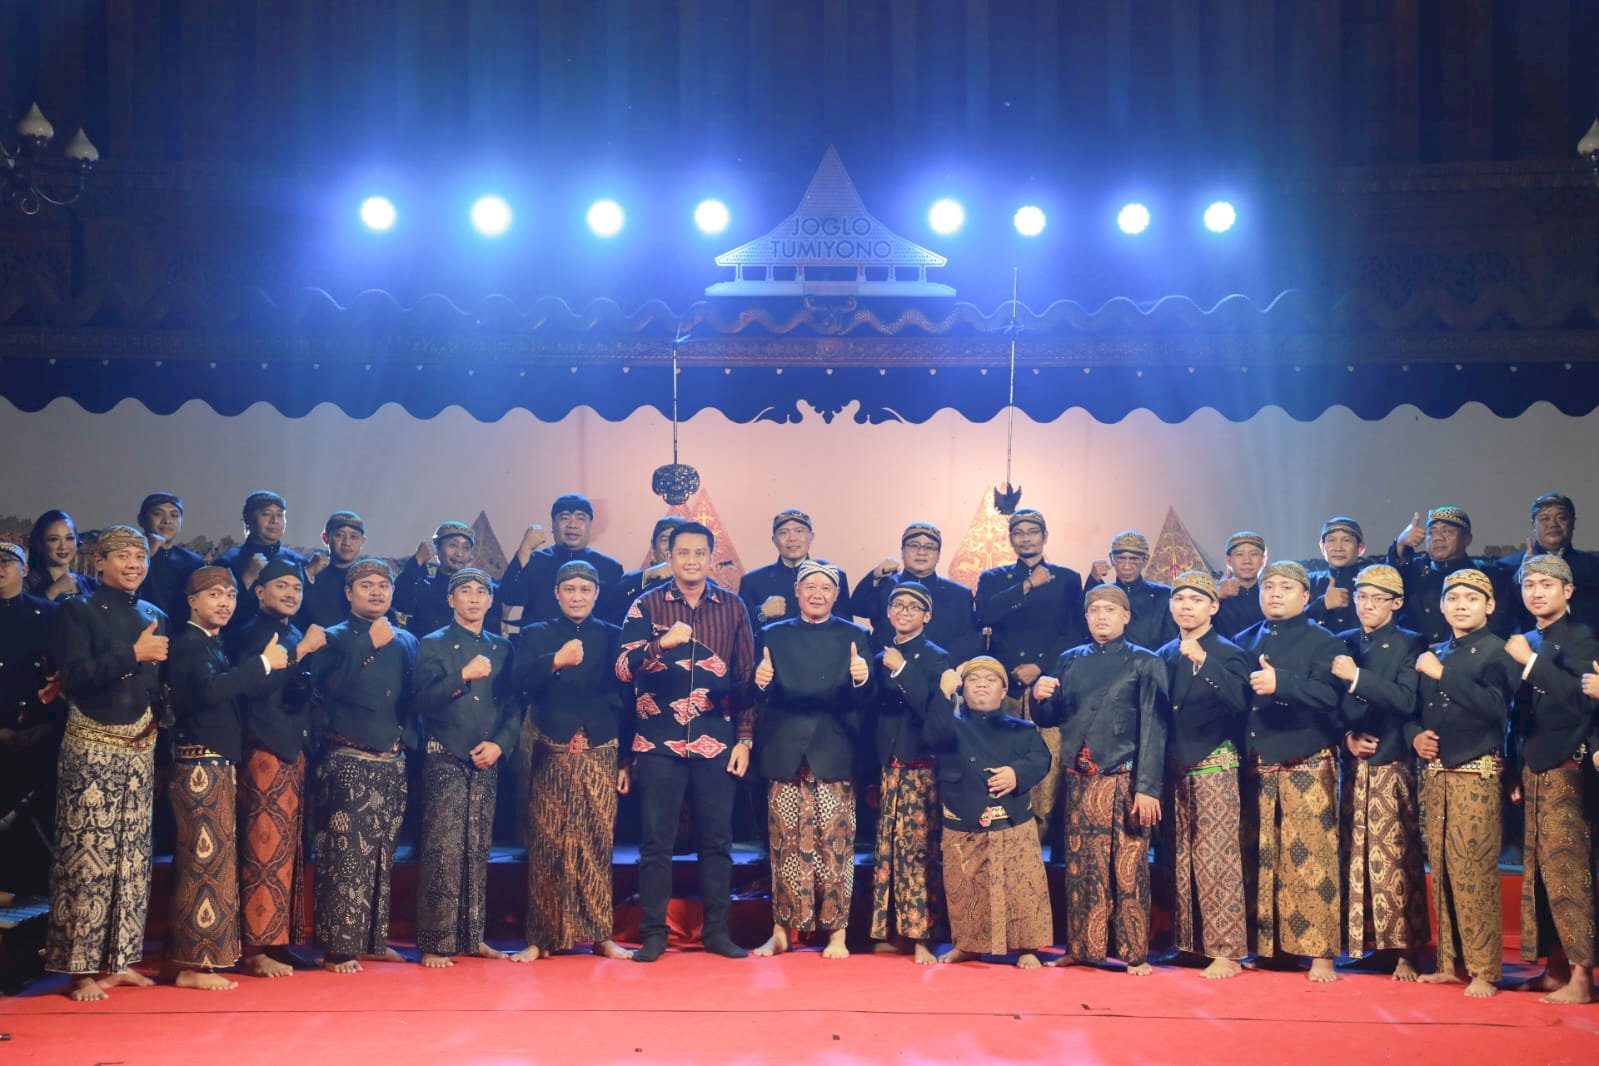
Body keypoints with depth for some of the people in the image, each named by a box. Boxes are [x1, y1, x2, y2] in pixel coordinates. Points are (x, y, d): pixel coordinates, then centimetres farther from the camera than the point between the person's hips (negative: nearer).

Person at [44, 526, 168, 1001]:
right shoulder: (77, 610, -3)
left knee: (132, 856, 7)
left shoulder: (155, 617, 13)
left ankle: (118, 959, 15)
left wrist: (158, 715, 0)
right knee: (86, 854, -7)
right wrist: (133, 654, -20)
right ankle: (81, 967, -1)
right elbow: (77, 674, -16)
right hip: (91, 748, -6)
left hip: (140, 749, 6)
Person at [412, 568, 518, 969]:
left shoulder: (501, 648, 13)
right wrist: (463, 675, -19)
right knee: (442, 852, -7)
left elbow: (514, 706, 10)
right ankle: (434, 943, -3)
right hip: (445, 760, -4)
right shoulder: (433, 645, 2)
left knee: (478, 851, 7)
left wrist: (500, 743, -6)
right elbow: (423, 700, -10)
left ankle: (471, 936, 15)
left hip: (486, 763, 4)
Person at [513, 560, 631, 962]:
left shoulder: (613, 637, 9)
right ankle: (541, 938, 5)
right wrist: (556, 661, -28)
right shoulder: (536, 635, 7)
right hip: (551, 758, 0)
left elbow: (627, 700, 8)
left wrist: (627, 760, 4)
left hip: (601, 757, 1)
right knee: (547, 846, 0)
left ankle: (600, 935, 8)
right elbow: (520, 680, -11)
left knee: (598, 845, 1)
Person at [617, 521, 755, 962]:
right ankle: (653, 933, 10)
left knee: (717, 839, 5)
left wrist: (744, 738, 4)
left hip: (716, 740, 1)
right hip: (658, 741, -1)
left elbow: (747, 677, 8)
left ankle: (718, 931, 15)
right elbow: (623, 669, -9)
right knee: (656, 841, 2)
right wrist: (659, 645, -27)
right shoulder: (646, 606, 2)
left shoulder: (733, 607, 6)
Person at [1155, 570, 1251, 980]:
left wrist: (1203, 661, -32)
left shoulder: (1228, 653, -4)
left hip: (1214, 765, -5)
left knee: (1217, 858, -6)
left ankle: (1225, 951, -3)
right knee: (1182, 858, 8)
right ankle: (1188, 942, 16)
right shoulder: (1164, 655, 12)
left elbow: (1240, 702, -22)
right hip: (1175, 767, 6)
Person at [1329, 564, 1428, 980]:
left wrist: (1357, 676, -17)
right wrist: (1346, 737, -6)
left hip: (1390, 766, -4)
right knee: (1356, 856, 3)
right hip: (1352, 766, 4)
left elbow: (1406, 701, -13)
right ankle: (1367, 944, 10)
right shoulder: (1342, 644, 12)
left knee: (1394, 857, -5)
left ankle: (1403, 951, -1)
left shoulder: (1410, 645, 1)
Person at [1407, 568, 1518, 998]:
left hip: (1477, 772, -6)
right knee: (1441, 868, 7)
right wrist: (1415, 734, 0)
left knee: (1473, 868, -9)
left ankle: (1484, 971, -3)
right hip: (1435, 772, 6)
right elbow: (1413, 709, 21)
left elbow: (1495, 707, -18)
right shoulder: (1432, 653, 16)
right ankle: (1451, 962, 15)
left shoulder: (1496, 651, -2)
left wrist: (1444, 674, -17)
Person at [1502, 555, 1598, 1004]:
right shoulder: (1526, 641, 14)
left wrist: (1531, 661, -20)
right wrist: (1518, 773, 16)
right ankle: (1556, 968, 13)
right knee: (1540, 869, 8)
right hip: (1534, 769, 8)